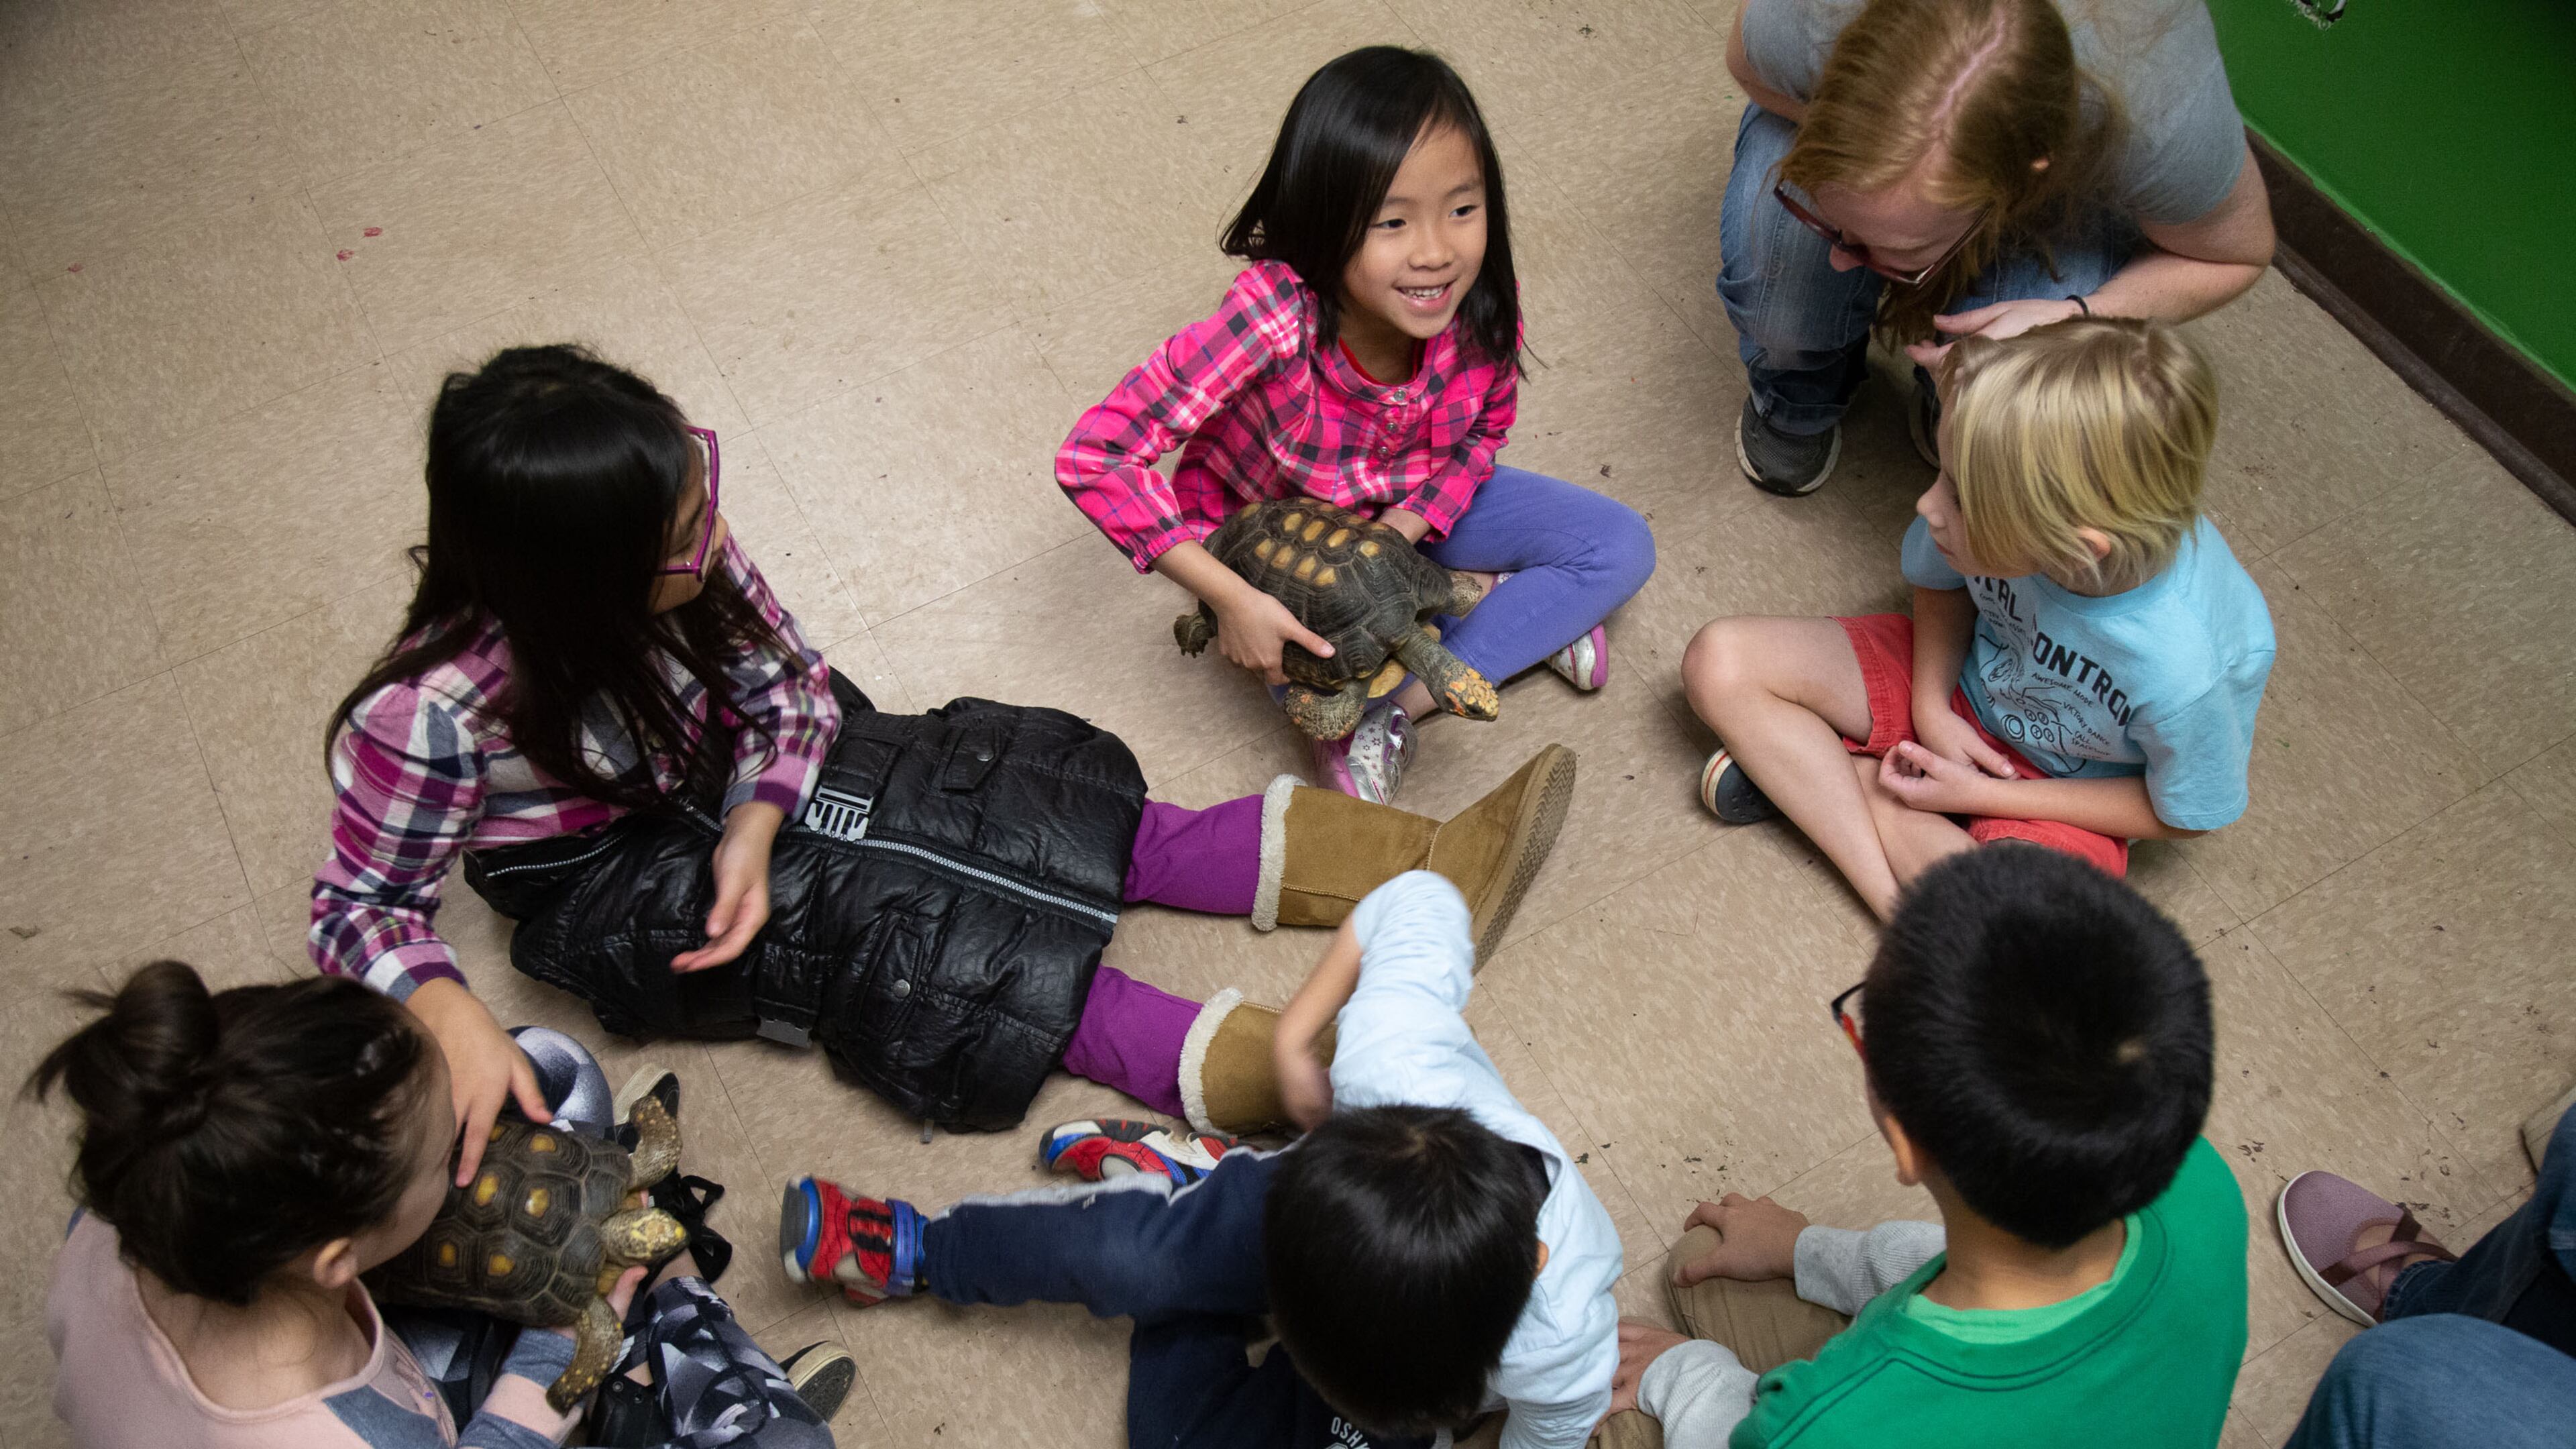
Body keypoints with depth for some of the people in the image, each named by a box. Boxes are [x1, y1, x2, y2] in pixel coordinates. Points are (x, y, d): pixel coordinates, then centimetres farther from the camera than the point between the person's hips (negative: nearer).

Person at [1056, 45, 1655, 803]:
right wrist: (1232, 599, -40)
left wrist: (1406, 526, -23)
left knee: (1621, 547, -6)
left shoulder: (1480, 300, -27)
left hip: (1412, 507, 4)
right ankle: (1497, 602, -4)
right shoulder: (1271, 322, -41)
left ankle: (1395, 710, -10)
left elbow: (1483, 429, -5)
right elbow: (1094, 457, -39)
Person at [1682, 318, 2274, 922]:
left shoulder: (2185, 669, -38)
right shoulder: (2006, 495, -28)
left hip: (2066, 783, -4)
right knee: (1720, 663, -12)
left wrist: (1982, 796, -17)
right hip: (1960, 684, 5)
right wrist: (1931, 706, -15)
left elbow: (2180, 815, -17)